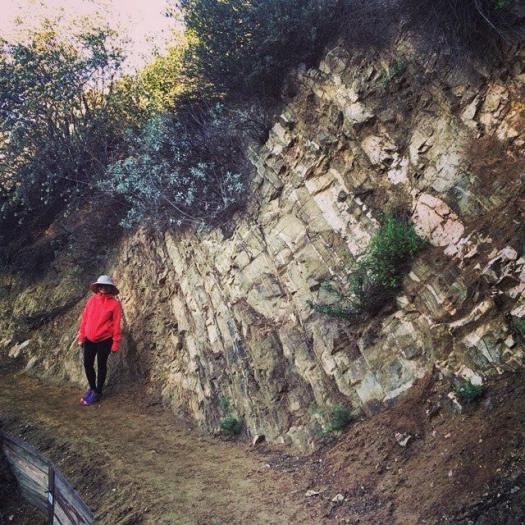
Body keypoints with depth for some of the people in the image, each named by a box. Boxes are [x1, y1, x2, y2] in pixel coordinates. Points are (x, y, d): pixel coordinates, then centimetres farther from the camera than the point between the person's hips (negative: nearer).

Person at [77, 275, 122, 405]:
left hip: (104, 340, -4)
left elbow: (116, 324, -7)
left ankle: (98, 392, 22)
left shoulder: (114, 304, -9)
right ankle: (92, 388, 31)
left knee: (101, 366, 8)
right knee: (87, 364, 10)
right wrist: (81, 337, 7)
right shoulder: (92, 300, 1)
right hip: (89, 340, 4)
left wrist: (115, 343, -7)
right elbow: (84, 319, 7)